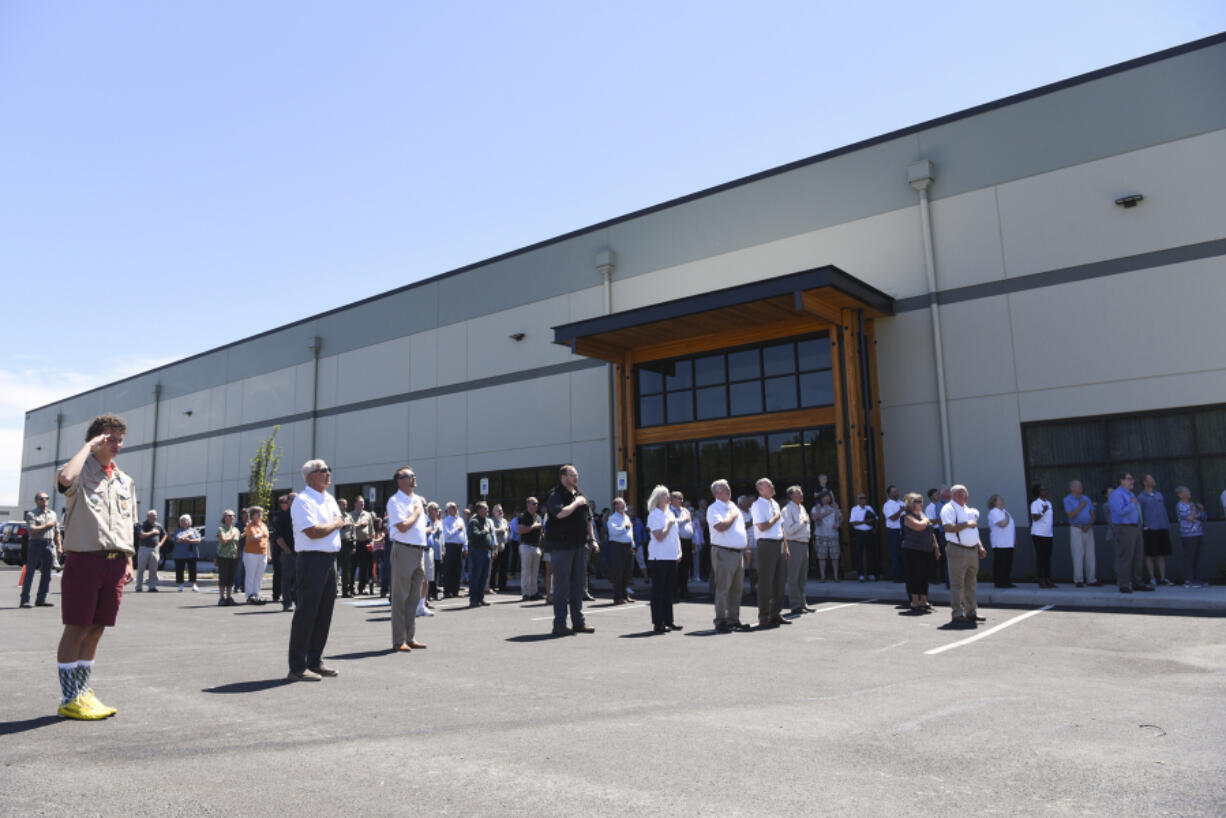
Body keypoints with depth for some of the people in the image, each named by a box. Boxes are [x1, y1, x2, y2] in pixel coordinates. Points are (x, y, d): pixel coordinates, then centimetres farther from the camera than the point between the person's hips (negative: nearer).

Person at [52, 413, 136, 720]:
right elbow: (65, 478, -28)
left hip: (115, 562, 6)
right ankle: (68, 700, 9)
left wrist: (129, 562, 14)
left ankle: (82, 693, 22)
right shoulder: (82, 471, -1)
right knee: (76, 629, -1)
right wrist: (88, 447, -15)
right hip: (84, 558, -6)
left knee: (95, 631, 12)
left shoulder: (125, 480, 18)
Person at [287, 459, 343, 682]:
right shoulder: (303, 500, -11)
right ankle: (297, 668, 1)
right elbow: (313, 532, -20)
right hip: (312, 560, -9)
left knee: (324, 613, 13)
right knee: (306, 613, -5)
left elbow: (338, 524, 22)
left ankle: (315, 661, 23)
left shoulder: (330, 500, 18)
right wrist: (335, 524, -5)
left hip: (330, 559, 9)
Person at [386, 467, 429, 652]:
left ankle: (410, 638, 20)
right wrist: (416, 513, -7)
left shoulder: (418, 500, 17)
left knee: (414, 597, 12)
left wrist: (426, 530, 7)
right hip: (403, 550, -8)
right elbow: (403, 526, -19)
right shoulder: (395, 501, -8)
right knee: (400, 597, -3)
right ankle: (398, 641, 3)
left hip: (419, 551, 8)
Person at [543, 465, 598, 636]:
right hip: (561, 546, -7)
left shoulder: (580, 495, 15)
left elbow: (588, 519, 22)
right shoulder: (555, 495, -9)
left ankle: (578, 622, 18)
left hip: (580, 545, 7)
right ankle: (559, 624, 3)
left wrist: (592, 539, 16)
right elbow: (560, 513, -27)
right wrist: (576, 503, -15)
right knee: (562, 585, -3)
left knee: (578, 584, 11)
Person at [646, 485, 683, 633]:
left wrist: (679, 551, 10)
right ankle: (658, 623, 1)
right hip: (659, 558, -7)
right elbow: (660, 537, -17)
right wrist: (669, 523, -10)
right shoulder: (654, 515, -9)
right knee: (658, 591, -2)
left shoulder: (671, 514, 16)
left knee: (668, 590, 13)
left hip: (672, 558, 8)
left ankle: (668, 621, 20)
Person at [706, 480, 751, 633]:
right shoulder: (714, 508, -7)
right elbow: (720, 526, -23)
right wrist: (732, 515, -9)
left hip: (739, 553, 8)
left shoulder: (734, 508, 19)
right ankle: (720, 621, -3)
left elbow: (743, 530, 25)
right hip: (723, 553, -8)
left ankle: (734, 620, 20)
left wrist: (746, 548, 17)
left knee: (736, 589, 11)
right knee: (723, 589, -7)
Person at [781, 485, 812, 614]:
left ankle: (802, 603, 22)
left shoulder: (802, 508, 16)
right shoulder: (787, 510, -11)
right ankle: (796, 606, 3)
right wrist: (802, 522, -14)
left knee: (802, 577, 14)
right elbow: (789, 530, -19)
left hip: (804, 544, 9)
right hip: (794, 545, -9)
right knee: (794, 578, -2)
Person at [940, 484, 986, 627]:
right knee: (957, 584, -5)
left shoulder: (968, 510, 19)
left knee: (971, 583, 14)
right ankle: (957, 615, -1)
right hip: (958, 550, -9)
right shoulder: (949, 509, -9)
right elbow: (949, 527, -23)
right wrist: (967, 524, -17)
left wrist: (980, 547, 17)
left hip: (972, 550, 9)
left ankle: (971, 612, 24)